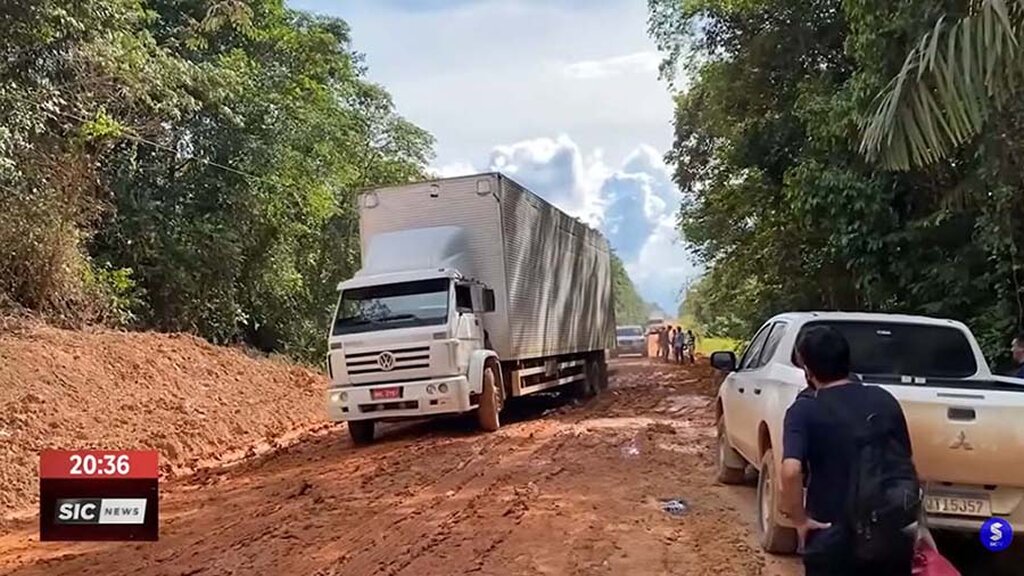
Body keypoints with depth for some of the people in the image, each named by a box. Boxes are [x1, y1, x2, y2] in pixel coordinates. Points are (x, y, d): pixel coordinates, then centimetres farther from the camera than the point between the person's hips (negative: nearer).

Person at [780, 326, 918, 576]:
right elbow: (907, 462, 15)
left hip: (836, 534, -5)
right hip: (895, 530, 5)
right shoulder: (884, 400, 5)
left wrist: (799, 519, -12)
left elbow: (791, 470, -27)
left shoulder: (804, 410, -11)